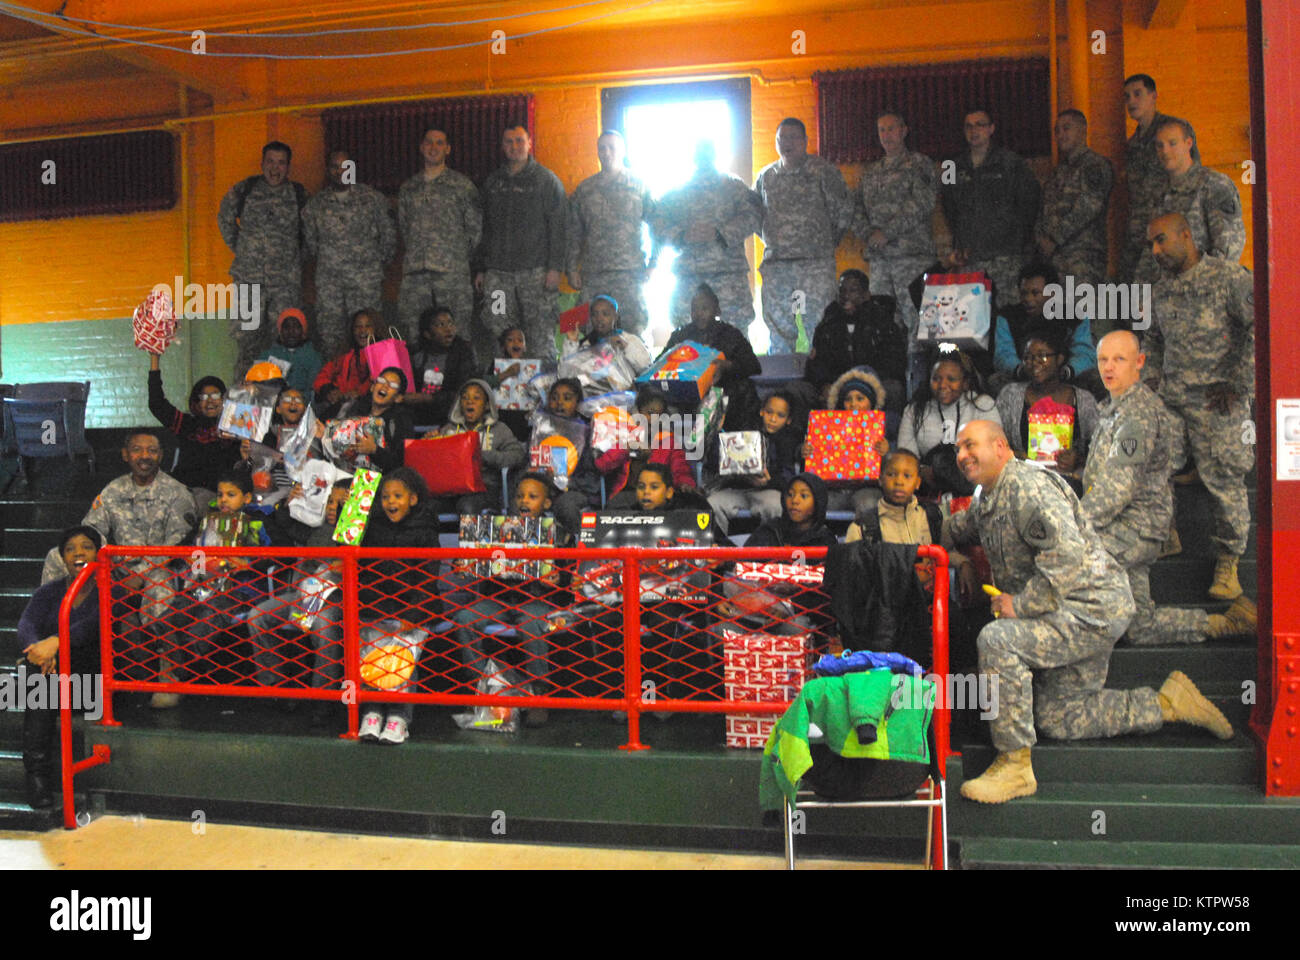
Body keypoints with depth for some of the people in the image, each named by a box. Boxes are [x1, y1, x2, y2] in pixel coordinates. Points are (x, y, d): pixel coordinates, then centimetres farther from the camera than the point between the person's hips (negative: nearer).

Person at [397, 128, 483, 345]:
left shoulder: (462, 185, 5)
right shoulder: (408, 188, 17)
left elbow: (475, 227, 5)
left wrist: (459, 257, 3)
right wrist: (415, 255, 14)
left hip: (452, 271, -4)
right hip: (414, 271, 4)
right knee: (410, 329, 2)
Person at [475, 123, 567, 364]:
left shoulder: (546, 179, 5)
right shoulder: (493, 181, 18)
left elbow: (557, 225, -1)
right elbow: (484, 227, 21)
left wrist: (554, 267, -11)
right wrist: (481, 269, 15)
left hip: (535, 271, -4)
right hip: (498, 272, 4)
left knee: (541, 336, -7)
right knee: (500, 334, 0)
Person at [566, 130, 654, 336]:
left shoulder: (639, 186, 7)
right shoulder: (584, 189, 14)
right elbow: (573, 233, 14)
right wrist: (571, 269, 6)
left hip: (630, 273, -2)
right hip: (592, 275, 2)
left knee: (634, 333, -5)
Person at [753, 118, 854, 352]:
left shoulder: (823, 171, 1)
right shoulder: (765, 176, 14)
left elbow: (844, 211, 0)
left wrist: (825, 242, 4)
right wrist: (773, 242, 14)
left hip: (816, 263, -4)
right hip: (775, 264, 4)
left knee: (819, 326, -9)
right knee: (777, 326, 6)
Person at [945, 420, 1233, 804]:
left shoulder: (1026, 485, -18)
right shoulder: (986, 499, 13)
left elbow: (1067, 553, -30)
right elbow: (958, 528, 36)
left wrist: (1022, 605, -25)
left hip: (1091, 607, -11)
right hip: (1065, 614, 11)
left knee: (997, 640, -30)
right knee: (1057, 718, 12)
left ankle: (1014, 765, -21)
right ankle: (1167, 703, 23)